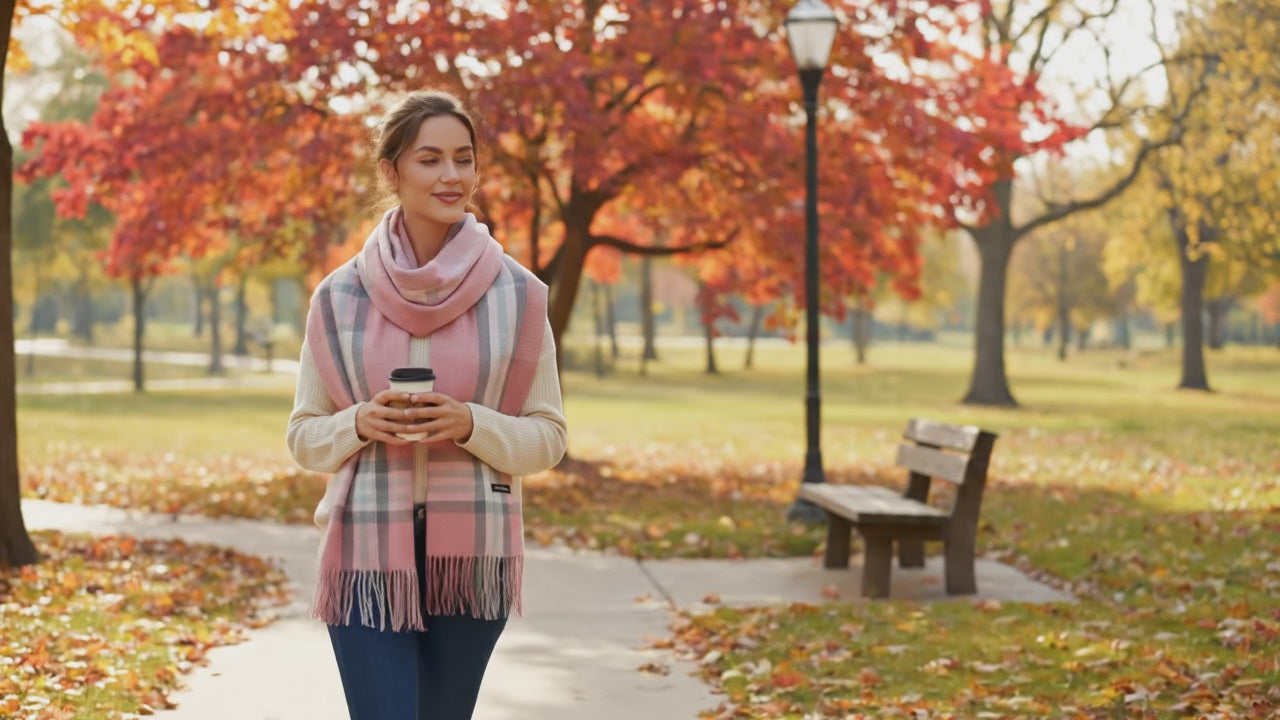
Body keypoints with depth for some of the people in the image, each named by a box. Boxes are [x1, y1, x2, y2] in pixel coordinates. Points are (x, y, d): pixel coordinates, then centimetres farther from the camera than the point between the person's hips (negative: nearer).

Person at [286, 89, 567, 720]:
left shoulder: (516, 294, 1)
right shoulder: (340, 296, 2)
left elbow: (547, 438, 4)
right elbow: (304, 437, 8)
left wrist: (470, 424, -14)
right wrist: (361, 423, -12)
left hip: (471, 555, 1)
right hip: (367, 554, -1)